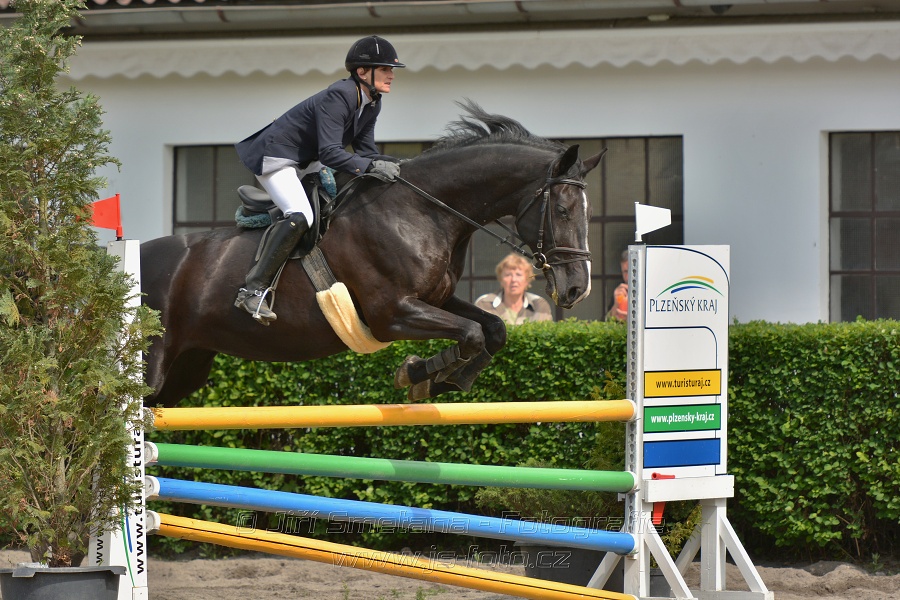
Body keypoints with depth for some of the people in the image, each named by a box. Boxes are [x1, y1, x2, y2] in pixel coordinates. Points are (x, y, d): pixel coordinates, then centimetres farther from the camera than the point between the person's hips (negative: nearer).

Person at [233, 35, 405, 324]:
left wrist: (394, 164, -10)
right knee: (300, 216, -29)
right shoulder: (338, 97, -28)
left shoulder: (371, 104, 2)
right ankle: (253, 289, -29)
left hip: (306, 163, 10)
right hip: (274, 157, -10)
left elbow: (364, 151, 6)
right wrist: (371, 167, -41)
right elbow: (330, 153, -34)